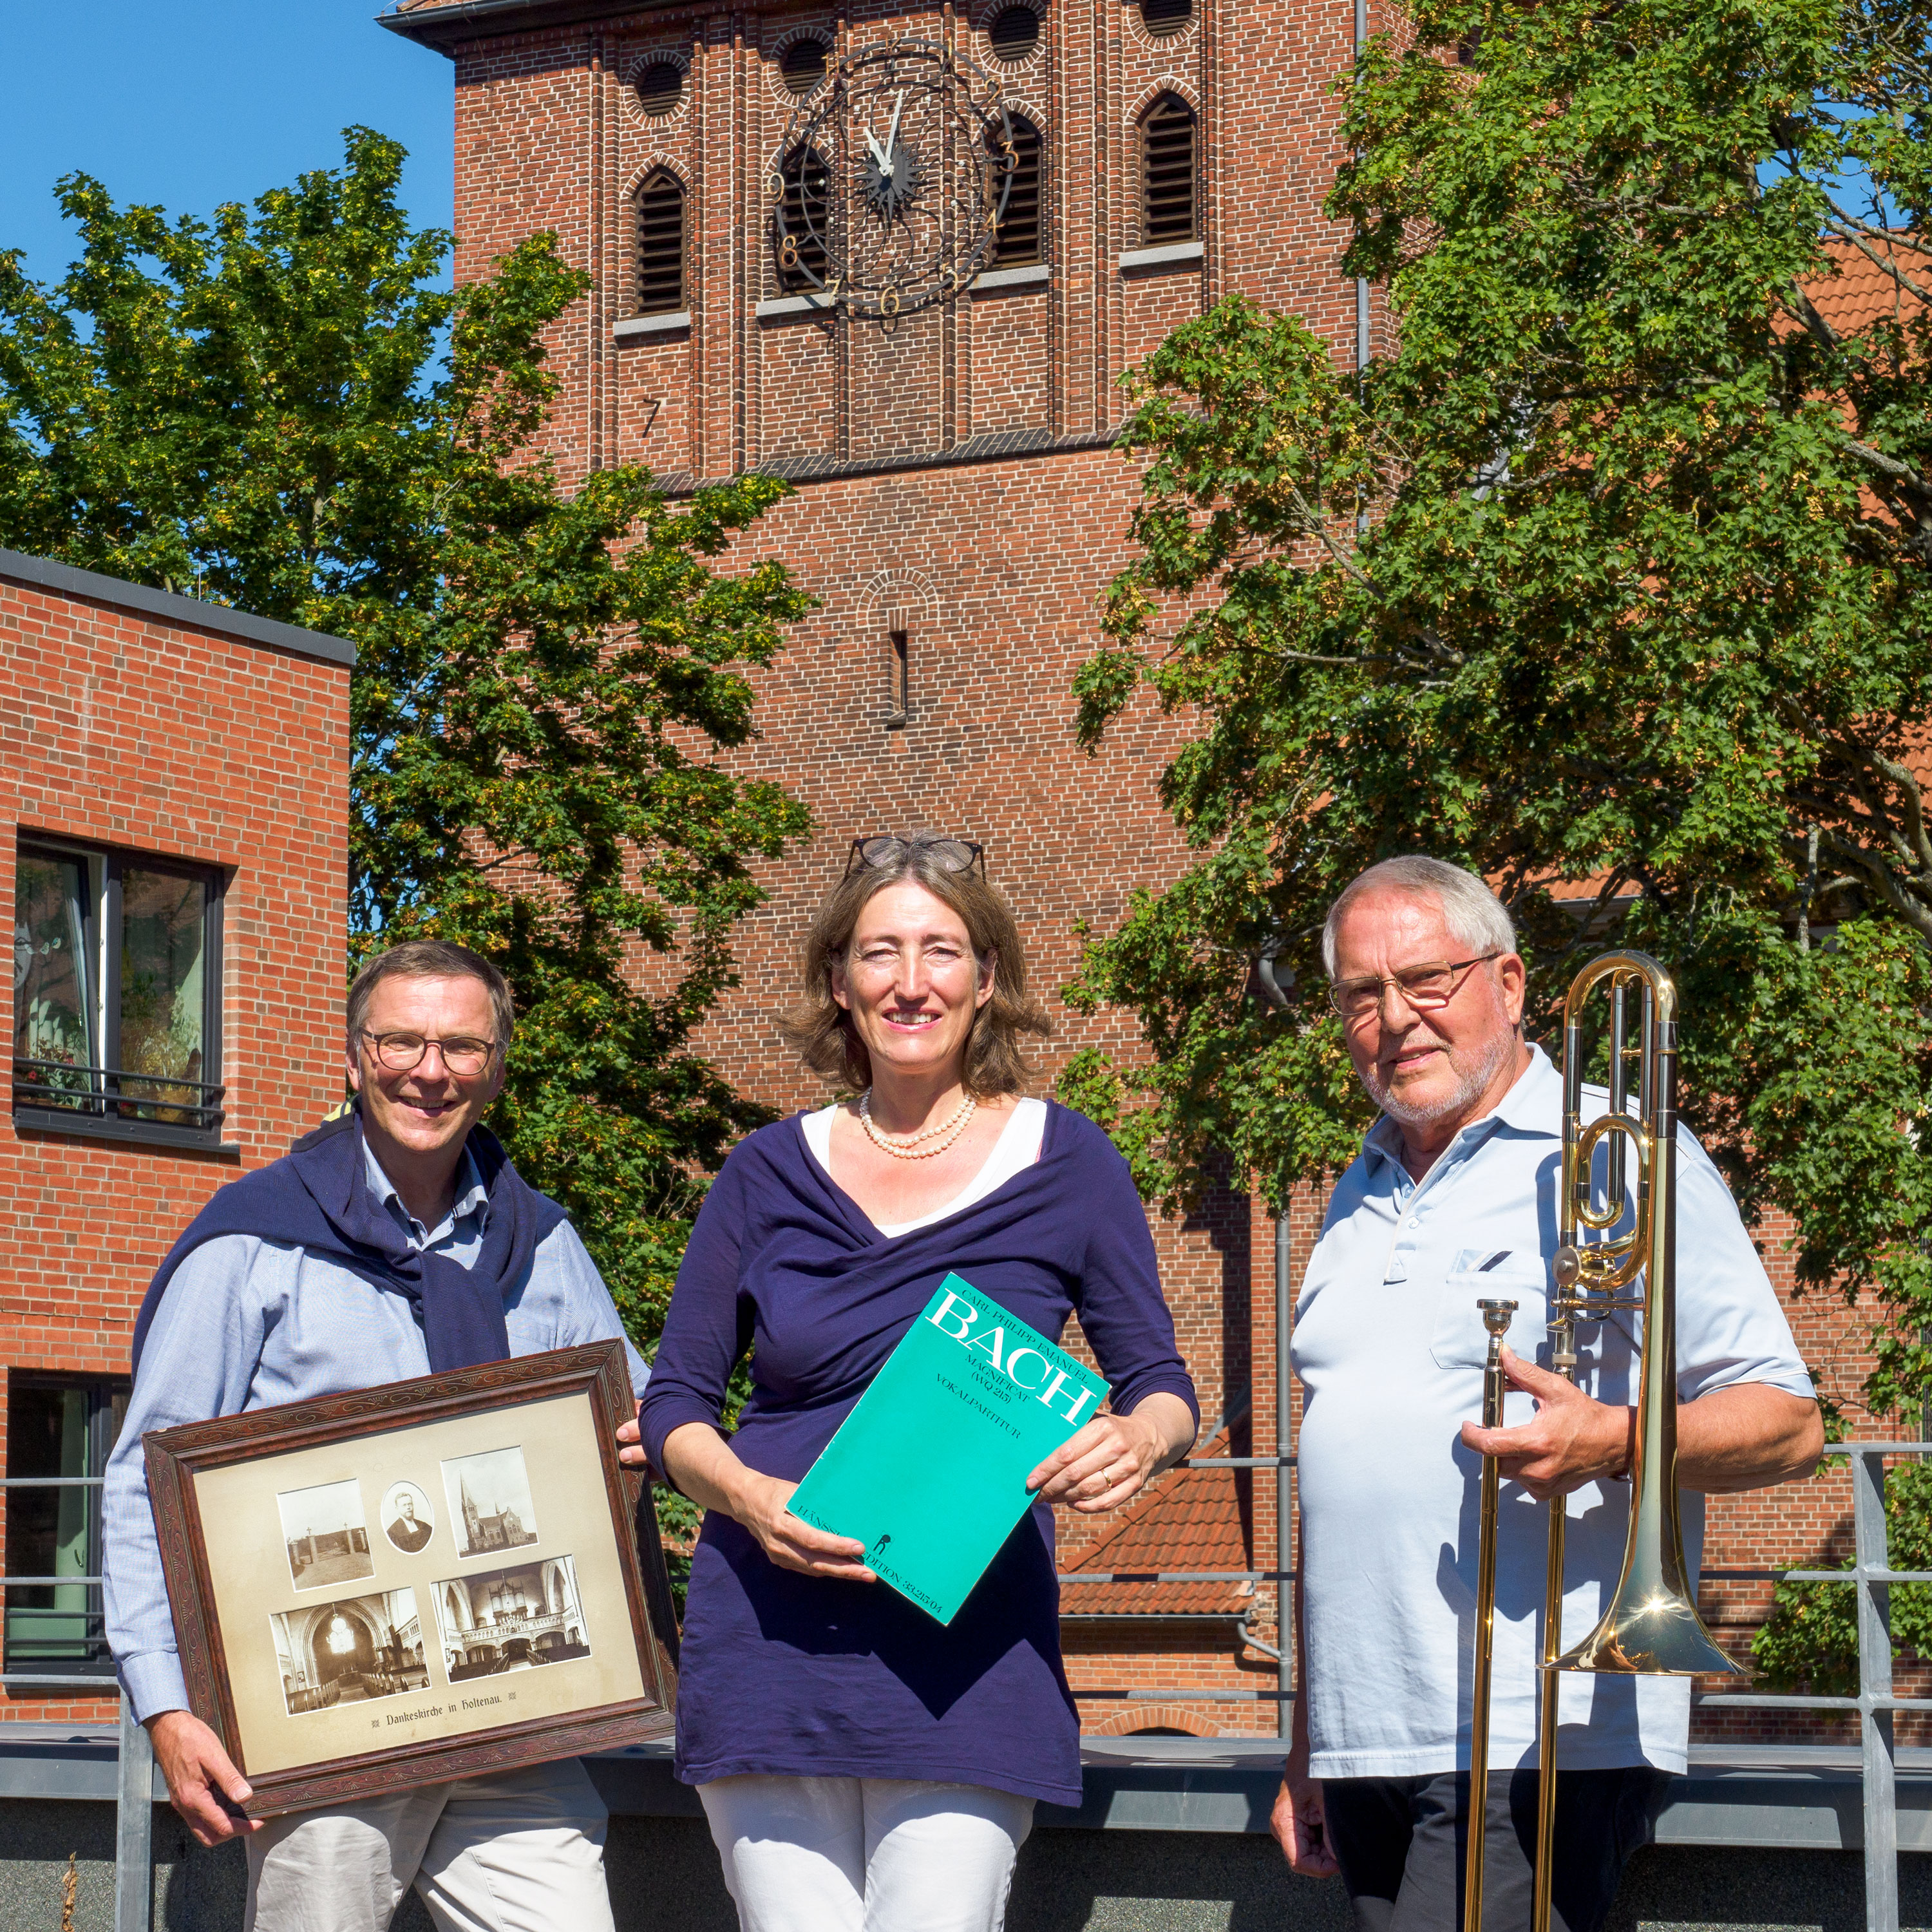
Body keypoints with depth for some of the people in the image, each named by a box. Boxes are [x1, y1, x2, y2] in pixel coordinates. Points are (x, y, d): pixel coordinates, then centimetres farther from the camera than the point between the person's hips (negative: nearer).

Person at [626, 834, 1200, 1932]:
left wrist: (1140, 1441, -14)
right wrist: (744, 1493, -8)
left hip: (973, 1647, -1)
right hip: (771, 1634, 2)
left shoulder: (1065, 1165, 6)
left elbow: (1164, 1387, 10)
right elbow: (676, 1402, 13)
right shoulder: (772, 1173, 10)